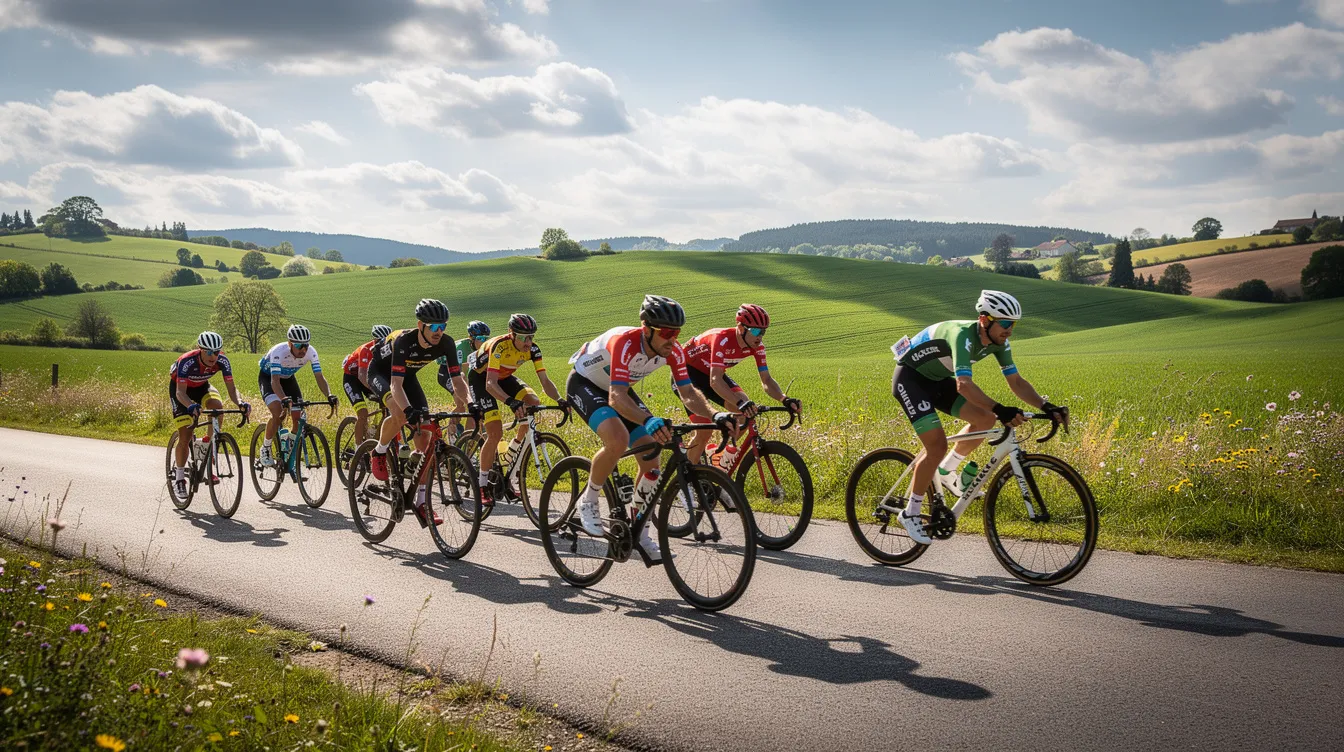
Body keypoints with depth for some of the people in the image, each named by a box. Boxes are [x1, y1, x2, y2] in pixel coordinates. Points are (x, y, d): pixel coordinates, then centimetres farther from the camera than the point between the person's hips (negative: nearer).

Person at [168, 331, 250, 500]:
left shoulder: (222, 360, -27)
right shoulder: (187, 361, -38)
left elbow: (231, 387, -27)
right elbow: (181, 392, -41)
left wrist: (240, 403, -47)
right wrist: (191, 406, -62)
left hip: (200, 385, 3)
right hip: (180, 387, -3)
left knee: (217, 405, -31)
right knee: (185, 436, -11)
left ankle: (209, 443, -11)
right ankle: (179, 479, 5)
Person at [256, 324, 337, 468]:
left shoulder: (311, 352, -26)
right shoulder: (279, 352, -38)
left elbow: (319, 377, -27)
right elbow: (275, 380, -46)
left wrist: (329, 396, -45)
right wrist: (284, 399, -64)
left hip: (288, 378, 5)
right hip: (268, 377, -5)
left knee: (298, 417, -9)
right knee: (279, 413, -27)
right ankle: (265, 448, -6)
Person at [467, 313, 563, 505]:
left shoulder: (532, 349, -19)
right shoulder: (500, 346, -35)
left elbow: (545, 381, -20)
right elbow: (490, 384, -44)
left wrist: (559, 400, -38)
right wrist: (511, 402, -60)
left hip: (504, 376, 6)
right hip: (480, 377, -6)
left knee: (534, 404, -20)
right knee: (495, 433, -17)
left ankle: (512, 453, 0)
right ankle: (483, 486, -3)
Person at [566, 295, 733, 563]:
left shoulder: (673, 350, -20)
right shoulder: (625, 343, -39)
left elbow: (688, 393, -18)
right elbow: (616, 398, -48)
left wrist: (715, 416, -38)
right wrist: (648, 420, -65)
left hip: (618, 389, 7)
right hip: (584, 384, -7)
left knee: (651, 460, -5)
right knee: (618, 440, -34)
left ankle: (639, 532, 12)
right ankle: (588, 500, -9)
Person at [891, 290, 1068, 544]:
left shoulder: (998, 342, -10)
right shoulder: (963, 335, -34)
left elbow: (1016, 382, -7)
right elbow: (964, 384, -46)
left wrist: (1047, 407, -22)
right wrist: (1000, 410, -57)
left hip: (937, 380, 8)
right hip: (910, 379, -8)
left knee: (985, 419, -9)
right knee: (937, 446, -18)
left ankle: (946, 471, 12)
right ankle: (910, 514, -3)